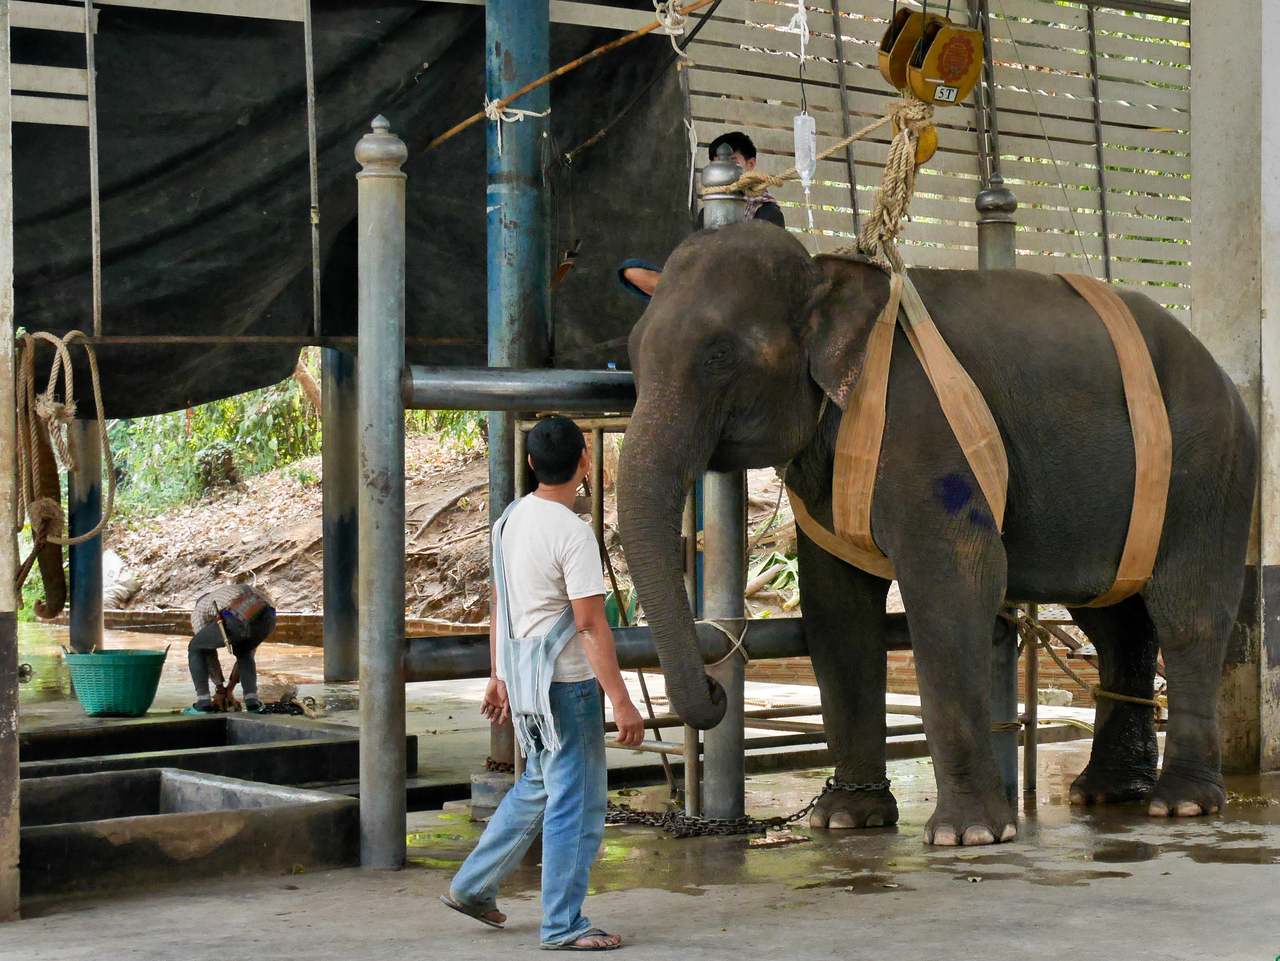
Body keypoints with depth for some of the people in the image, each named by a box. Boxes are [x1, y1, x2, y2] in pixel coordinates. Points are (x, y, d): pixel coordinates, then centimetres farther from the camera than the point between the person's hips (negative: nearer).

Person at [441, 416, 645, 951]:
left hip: (523, 679, 9)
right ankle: (563, 926, 6)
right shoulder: (572, 532, -19)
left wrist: (497, 678, 22)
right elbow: (591, 626, -21)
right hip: (565, 684, -9)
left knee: (539, 786, 23)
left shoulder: (511, 520, 7)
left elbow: (499, 609, 14)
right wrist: (621, 702, -19)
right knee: (576, 802, 0)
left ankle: (472, 887, 28)